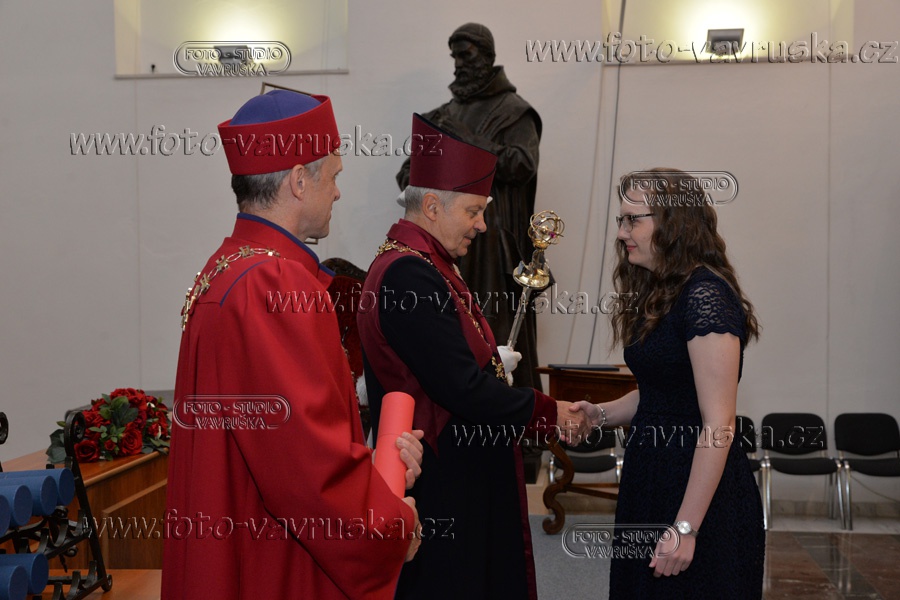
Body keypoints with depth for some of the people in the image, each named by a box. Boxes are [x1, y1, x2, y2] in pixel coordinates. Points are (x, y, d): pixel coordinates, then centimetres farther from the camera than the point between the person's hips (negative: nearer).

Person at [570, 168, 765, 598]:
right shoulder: (660, 295, 11)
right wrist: (601, 414, 2)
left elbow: (717, 425, -22)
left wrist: (686, 528, -23)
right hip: (650, 479, 9)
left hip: (697, 491, -9)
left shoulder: (706, 296, -18)